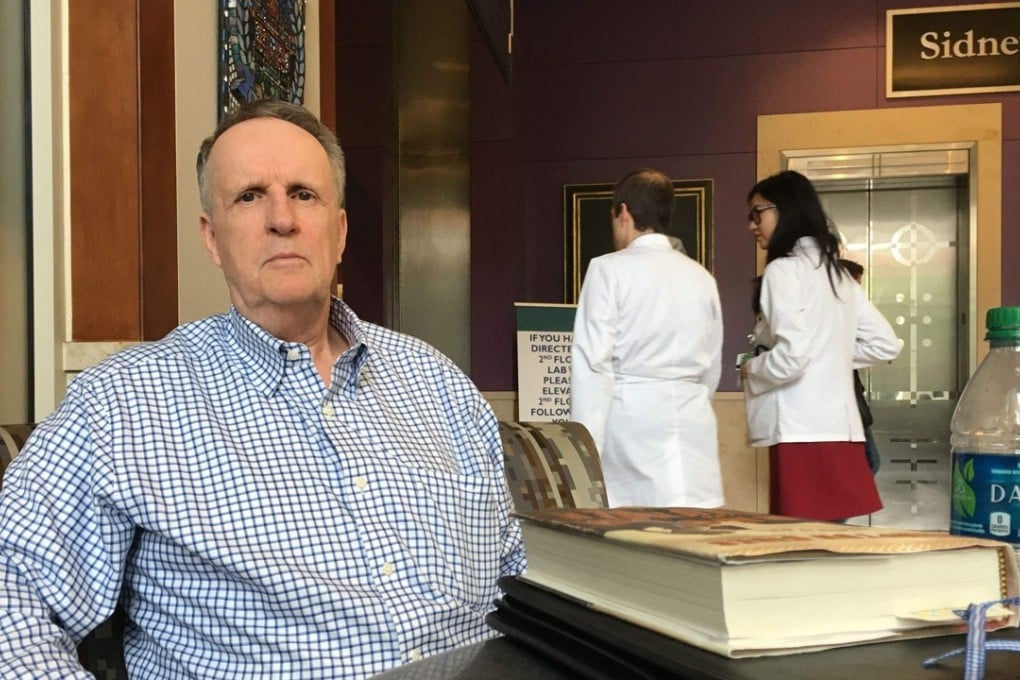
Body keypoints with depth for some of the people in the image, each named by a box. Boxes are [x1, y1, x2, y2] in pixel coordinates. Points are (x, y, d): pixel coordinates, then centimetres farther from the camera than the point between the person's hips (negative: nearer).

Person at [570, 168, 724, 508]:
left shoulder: (609, 269, -2)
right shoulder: (701, 277, 11)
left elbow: (593, 362, -8)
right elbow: (712, 369, 15)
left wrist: (586, 448, -7)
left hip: (632, 419, -4)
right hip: (692, 422, 4)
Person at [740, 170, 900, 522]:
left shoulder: (783, 269, -8)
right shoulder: (836, 271, 17)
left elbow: (789, 358, -19)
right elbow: (885, 344, 20)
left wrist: (751, 369, 0)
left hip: (802, 433, -9)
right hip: (839, 428, 9)